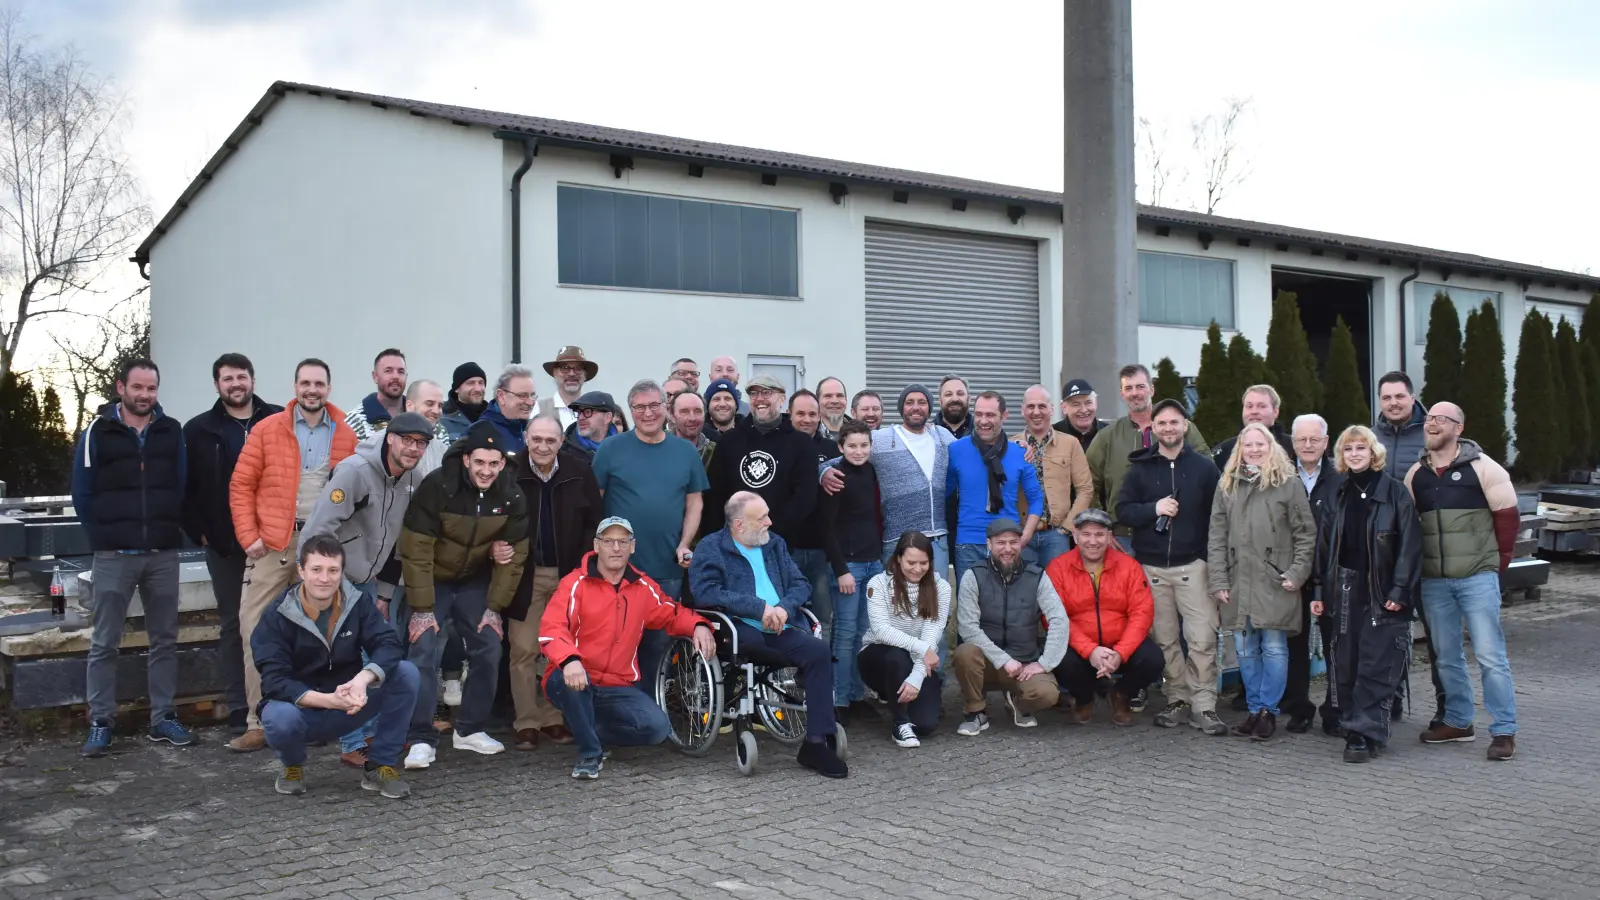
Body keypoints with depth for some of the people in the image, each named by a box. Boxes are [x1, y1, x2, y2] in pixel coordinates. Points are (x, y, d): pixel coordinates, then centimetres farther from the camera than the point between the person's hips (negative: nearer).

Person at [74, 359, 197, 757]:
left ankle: (163, 718, 16)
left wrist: (171, 530, 1)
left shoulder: (171, 432, 6)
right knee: (104, 643, 2)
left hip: (163, 554, 2)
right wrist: (103, 537, -1)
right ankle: (101, 723, 10)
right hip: (114, 556, -2)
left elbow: (183, 487, 8)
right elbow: (82, 493, 2)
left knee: (165, 640, 7)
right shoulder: (97, 432, 0)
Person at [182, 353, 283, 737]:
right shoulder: (199, 430, 4)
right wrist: (200, 532, -3)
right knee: (233, 625, 7)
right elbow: (185, 489, 5)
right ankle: (239, 712, 12)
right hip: (224, 546, 1)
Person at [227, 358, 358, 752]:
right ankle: (258, 722, 5)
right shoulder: (267, 429, 1)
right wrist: (249, 536, -7)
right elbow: (241, 485, 0)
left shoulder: (346, 436, 4)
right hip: (272, 543, -1)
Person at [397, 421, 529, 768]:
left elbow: (514, 556, -6)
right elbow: (416, 549, -23)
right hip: (431, 581, -4)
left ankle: (470, 729, 15)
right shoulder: (436, 486, -25)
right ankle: (422, 739, -7)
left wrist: (495, 607, -8)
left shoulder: (512, 496, -13)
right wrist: (422, 608, -23)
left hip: (476, 581, 4)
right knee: (423, 651, -14)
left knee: (489, 650, -1)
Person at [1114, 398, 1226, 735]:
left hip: (1192, 565, -2)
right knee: (1165, 640, 5)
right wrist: (1154, 509, -14)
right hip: (1151, 566, 2)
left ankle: (1203, 706, -3)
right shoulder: (1140, 468, 8)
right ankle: (1178, 701, 16)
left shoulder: (1203, 468, 5)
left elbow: (1217, 516, 4)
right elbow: (1123, 510, 4)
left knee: (1202, 639, -8)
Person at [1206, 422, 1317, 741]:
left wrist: (1297, 573, -7)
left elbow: (1305, 533, 1)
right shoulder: (1227, 485, 10)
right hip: (1239, 582, 4)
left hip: (1275, 583, -4)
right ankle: (1255, 710, 19)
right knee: (1245, 649, 8)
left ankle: (1268, 711, 9)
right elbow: (1217, 536, 8)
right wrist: (1218, 580, 1)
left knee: (1274, 648, -1)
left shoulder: (1288, 484, 1)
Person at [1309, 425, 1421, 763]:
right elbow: (1323, 545, 14)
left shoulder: (1395, 491, -1)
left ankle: (1364, 732, -3)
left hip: (1383, 593, -4)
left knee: (1376, 666, -6)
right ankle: (1360, 730, 13)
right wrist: (1318, 592, 9)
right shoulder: (1337, 497, 13)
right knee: (1346, 665, 4)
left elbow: (1409, 544, -5)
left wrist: (1400, 590, -12)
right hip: (1345, 593, 5)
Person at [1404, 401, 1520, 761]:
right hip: (1433, 581, 5)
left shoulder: (1481, 467, -6)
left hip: (1477, 578, -5)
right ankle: (1457, 721, 25)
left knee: (1490, 654, -5)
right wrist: (1421, 564, 12)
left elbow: (1507, 515, -3)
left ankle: (1504, 730, 3)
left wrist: (1498, 560, 2)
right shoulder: (1416, 474, 8)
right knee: (1447, 656, 13)